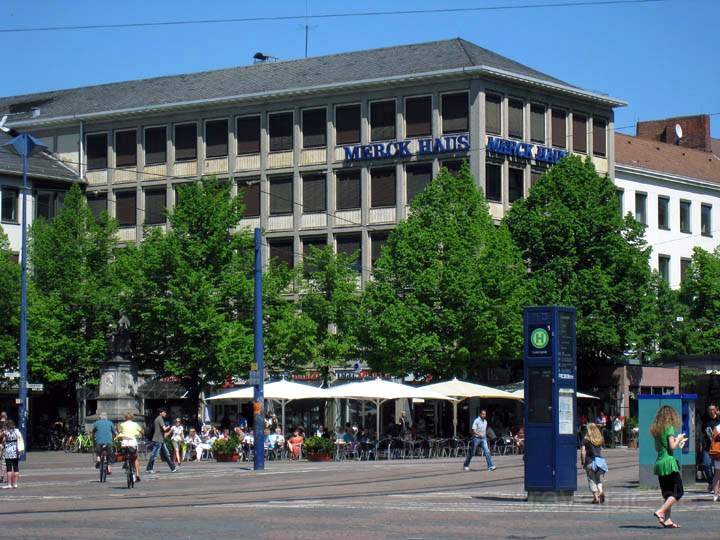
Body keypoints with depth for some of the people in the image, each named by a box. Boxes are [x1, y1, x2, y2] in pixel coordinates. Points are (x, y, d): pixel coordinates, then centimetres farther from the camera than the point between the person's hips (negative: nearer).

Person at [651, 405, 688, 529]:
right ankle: (661, 512, -15)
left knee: (668, 494, 11)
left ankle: (667, 520, 5)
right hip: (669, 462, -8)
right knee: (678, 492, -1)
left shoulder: (656, 429, 13)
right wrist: (678, 439, 4)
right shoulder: (669, 428, -9)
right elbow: (672, 446, -15)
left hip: (659, 462, 8)